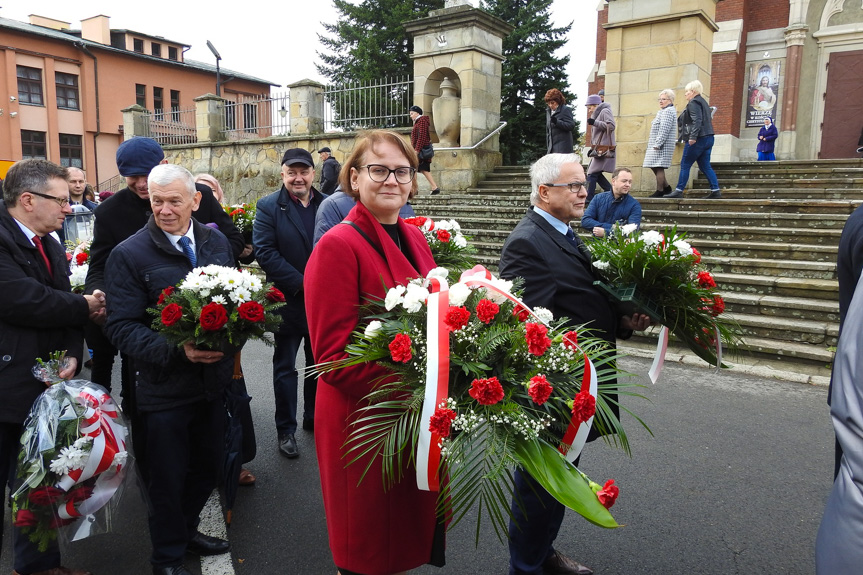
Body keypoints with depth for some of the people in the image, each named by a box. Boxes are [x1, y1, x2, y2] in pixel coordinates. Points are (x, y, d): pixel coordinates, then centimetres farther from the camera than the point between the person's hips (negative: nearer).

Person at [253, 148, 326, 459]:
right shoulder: (269, 207, -5)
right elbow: (264, 252, -14)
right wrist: (302, 283, -19)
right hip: (289, 301, -3)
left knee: (318, 363, 17)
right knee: (285, 368, 9)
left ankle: (314, 418, 35)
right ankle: (286, 430, 22)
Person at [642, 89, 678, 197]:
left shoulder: (668, 111, -11)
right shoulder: (663, 111, 22)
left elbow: (664, 130, -19)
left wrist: (658, 144, -22)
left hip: (662, 144, -11)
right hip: (657, 143, 11)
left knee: (659, 167, -10)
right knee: (654, 166, 12)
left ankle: (659, 191, -7)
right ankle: (666, 187, 18)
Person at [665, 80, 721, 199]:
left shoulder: (694, 103, -9)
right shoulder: (702, 101, 21)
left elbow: (697, 120, -21)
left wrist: (693, 136, -28)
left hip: (698, 139, -9)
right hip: (708, 138, 10)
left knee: (685, 165, -3)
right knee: (705, 166, 9)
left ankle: (679, 191, -2)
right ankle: (715, 191, 4)